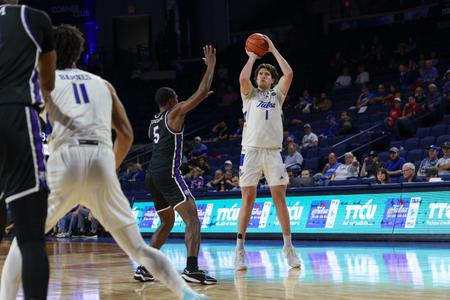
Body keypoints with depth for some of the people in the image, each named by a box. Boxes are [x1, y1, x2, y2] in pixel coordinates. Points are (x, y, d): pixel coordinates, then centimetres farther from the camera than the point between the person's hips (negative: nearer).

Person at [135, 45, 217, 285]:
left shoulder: (154, 121, 22)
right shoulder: (174, 113, -1)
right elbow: (202, 92, -4)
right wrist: (211, 65, 6)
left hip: (152, 177, 9)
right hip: (168, 174, -9)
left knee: (167, 223, 22)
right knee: (193, 220, -13)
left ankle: (144, 268, 18)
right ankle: (192, 269, -31)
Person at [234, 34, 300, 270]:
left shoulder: (277, 94, 16)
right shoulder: (250, 94, 12)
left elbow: (288, 74, -1)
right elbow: (243, 78, -10)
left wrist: (273, 50, 6)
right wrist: (252, 57, 5)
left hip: (273, 152, 1)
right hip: (251, 151, -1)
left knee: (280, 198, -1)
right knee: (248, 199, -3)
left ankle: (288, 247, 5)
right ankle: (240, 249, 1)